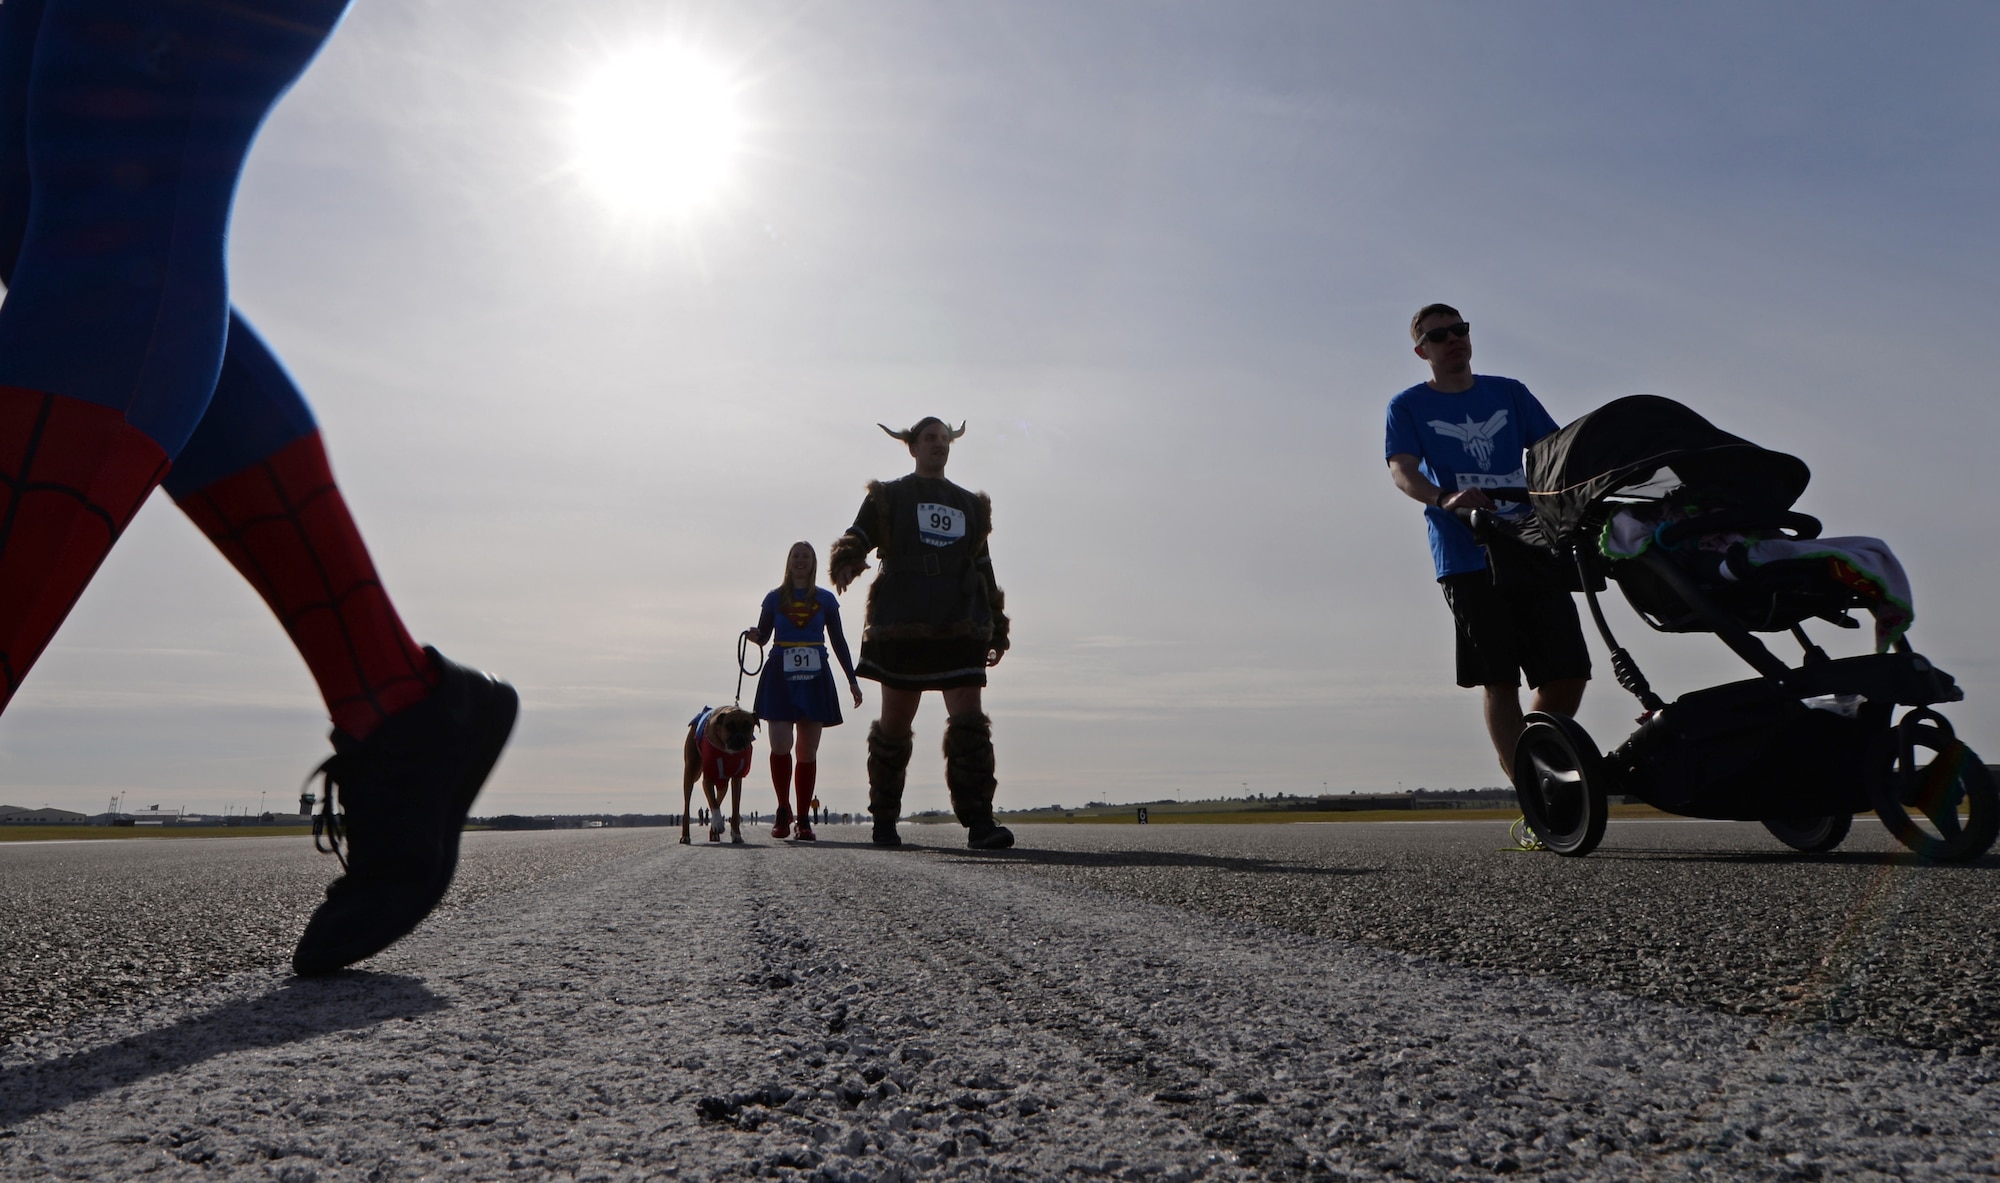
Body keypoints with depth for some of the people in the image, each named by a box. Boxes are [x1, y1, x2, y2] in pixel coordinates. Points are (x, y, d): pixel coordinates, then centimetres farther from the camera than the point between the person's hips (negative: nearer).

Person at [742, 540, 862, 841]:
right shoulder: (775, 598, 10)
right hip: (780, 676, -1)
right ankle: (783, 811, 5)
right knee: (780, 745, -12)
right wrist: (754, 635, -16)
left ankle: (803, 818, 6)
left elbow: (838, 641, 11)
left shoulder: (825, 599, 11)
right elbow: (763, 634, 9)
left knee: (808, 751, 0)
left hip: (814, 678, 1)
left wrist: (852, 680, 7)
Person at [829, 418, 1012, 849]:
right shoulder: (888, 497, 13)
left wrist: (996, 629, 19)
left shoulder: (970, 506, 22)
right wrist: (846, 563, -25)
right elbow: (856, 538, 0)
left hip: (959, 626, 2)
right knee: (895, 723, 3)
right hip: (903, 623, -2)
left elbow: (983, 568, 23)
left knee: (969, 719, -11)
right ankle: (884, 820, 17)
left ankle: (978, 822, -14)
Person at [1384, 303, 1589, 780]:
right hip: (1467, 558, -3)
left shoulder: (1510, 393, 16)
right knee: (1500, 682, -5)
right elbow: (1402, 471, -9)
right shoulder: (1408, 407, 6)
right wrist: (1444, 499, -30)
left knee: (1568, 673, 2)